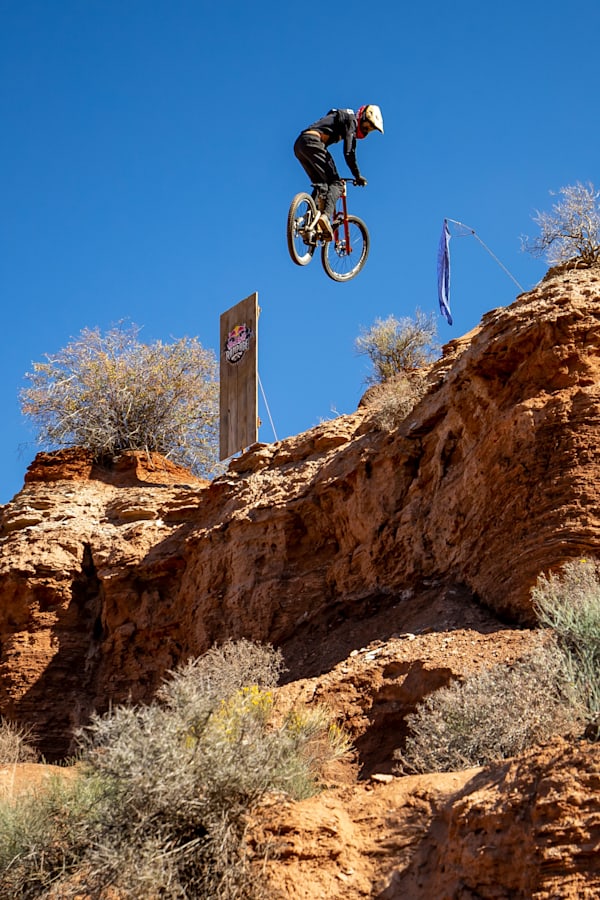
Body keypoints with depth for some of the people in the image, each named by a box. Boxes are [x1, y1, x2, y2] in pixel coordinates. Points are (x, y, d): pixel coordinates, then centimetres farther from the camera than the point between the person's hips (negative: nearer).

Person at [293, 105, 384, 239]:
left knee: (321, 185, 15)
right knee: (336, 183, -12)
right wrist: (358, 176, -1)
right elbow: (348, 152, -8)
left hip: (299, 144, 9)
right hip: (312, 142, -9)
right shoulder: (351, 120, 3)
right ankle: (325, 216, -35)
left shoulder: (342, 117, 32)